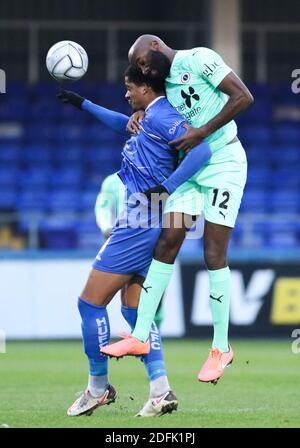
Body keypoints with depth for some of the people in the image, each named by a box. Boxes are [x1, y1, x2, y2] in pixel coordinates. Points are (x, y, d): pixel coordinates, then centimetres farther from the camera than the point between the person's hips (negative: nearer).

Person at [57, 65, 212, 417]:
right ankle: (160, 391, 2)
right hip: (153, 226, 10)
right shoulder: (152, 118, 16)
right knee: (133, 308, 12)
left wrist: (167, 187, -25)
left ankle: (98, 388, 9)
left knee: (91, 302, 0)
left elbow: (201, 149, -27)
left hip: (139, 225, -10)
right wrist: (84, 105, 44)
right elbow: (128, 125, 38)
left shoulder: (160, 117, -14)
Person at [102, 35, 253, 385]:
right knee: (166, 244, 1)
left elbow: (243, 96, -18)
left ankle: (221, 347, 2)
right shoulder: (165, 81, 12)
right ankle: (140, 335, 4)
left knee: (214, 256, -7)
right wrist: (138, 114, 3)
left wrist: (202, 132, -20)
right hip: (189, 168, 7)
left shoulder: (199, 59, -12)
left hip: (224, 163, -7)